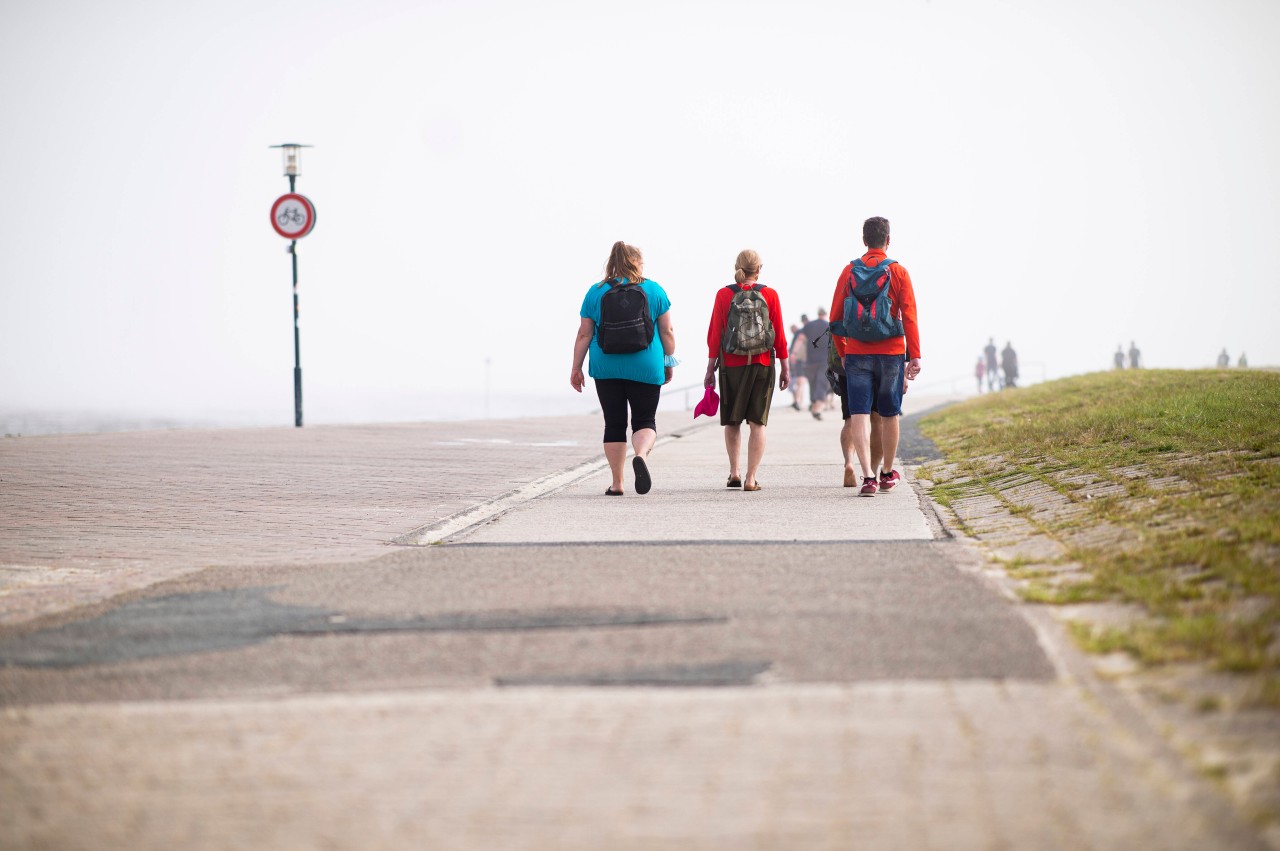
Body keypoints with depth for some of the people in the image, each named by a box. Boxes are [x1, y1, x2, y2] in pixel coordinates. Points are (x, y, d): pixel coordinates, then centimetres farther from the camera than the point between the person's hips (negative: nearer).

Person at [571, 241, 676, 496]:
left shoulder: (596, 292, 4)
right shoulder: (654, 290, 2)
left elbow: (584, 335, 3)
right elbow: (667, 333, 3)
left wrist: (576, 368, 8)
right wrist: (669, 362, 14)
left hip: (607, 369, 1)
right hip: (645, 368, -1)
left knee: (614, 424, 7)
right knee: (645, 420, 6)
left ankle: (616, 483, 6)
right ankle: (641, 455, -25)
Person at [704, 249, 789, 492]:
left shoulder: (724, 295, -3)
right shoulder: (770, 295, -2)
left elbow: (714, 335, -2)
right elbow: (779, 335, 0)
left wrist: (710, 368, 5)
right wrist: (784, 367, 8)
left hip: (731, 365, 1)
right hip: (762, 365, 0)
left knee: (732, 422, 15)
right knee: (757, 423, 2)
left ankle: (734, 473, 15)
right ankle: (751, 478, -5)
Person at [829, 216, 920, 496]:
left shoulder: (849, 272, 4)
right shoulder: (898, 272, -2)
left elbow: (835, 320, 6)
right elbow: (909, 317, -7)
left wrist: (842, 353, 16)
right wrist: (915, 355, -4)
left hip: (856, 354, 1)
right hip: (891, 353, 0)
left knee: (859, 415, -3)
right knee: (889, 415, 13)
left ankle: (868, 476, -17)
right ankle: (887, 474, 26)